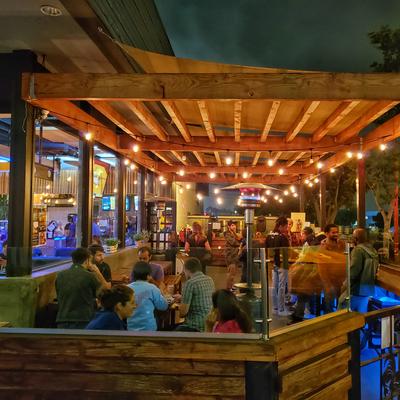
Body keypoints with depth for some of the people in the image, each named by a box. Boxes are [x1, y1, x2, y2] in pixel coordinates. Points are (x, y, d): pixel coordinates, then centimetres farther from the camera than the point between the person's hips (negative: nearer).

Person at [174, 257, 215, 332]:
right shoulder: (210, 280, 8)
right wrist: (183, 298, 27)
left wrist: (181, 302, 7)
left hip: (196, 326, -8)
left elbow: (183, 311, -14)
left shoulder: (189, 283, -16)